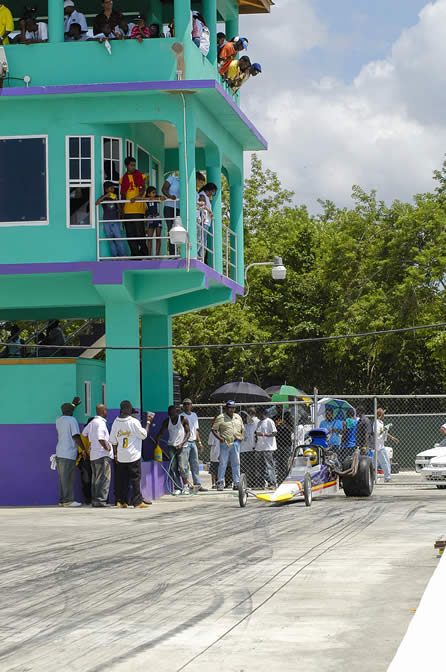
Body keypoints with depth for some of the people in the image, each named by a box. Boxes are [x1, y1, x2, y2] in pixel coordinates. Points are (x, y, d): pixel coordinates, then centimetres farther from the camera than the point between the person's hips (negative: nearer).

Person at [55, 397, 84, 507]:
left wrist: (74, 403, 45)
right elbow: (76, 436, -14)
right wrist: (83, 449, -7)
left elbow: (65, 413, 37)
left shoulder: (58, 420, 13)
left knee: (62, 478, 10)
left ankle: (62, 500, 11)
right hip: (69, 453, -7)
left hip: (59, 452, 7)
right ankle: (68, 500, -8)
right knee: (68, 478, -7)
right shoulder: (72, 420, -8)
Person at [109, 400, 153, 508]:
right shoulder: (134, 422, -13)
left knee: (122, 479, 10)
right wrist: (148, 422, 6)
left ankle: (121, 501, 12)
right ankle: (137, 502, -1)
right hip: (133, 455, -5)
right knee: (135, 479, 0)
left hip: (121, 457, 5)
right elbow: (144, 435, -4)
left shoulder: (116, 423, 3)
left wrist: (116, 454, 18)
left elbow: (113, 441, 8)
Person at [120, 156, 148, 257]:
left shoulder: (139, 175, 2)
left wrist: (137, 197, -25)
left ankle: (143, 251, 7)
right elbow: (123, 194, 17)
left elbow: (143, 188, -7)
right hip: (127, 210, 5)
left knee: (139, 232, -7)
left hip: (138, 208, -4)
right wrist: (122, 207, 12)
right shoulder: (124, 178, 14)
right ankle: (134, 253, 8)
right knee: (130, 233, 3)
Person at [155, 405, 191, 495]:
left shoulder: (183, 419, -3)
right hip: (171, 446, 3)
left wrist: (182, 443, -17)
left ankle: (185, 485, 4)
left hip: (182, 446, -3)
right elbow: (161, 432, 6)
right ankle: (177, 488, 1)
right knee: (173, 467, -3)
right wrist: (157, 439, -15)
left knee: (182, 466, -13)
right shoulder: (167, 421, 6)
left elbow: (188, 432, -5)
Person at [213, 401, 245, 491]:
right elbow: (214, 429, -1)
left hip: (236, 443, 4)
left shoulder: (238, 417, 16)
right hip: (225, 443, -4)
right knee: (222, 463, -3)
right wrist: (219, 438, -14)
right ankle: (220, 483, 2)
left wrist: (242, 436, 4)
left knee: (236, 463, 5)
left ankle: (236, 483, 10)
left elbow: (242, 429, 23)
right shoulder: (221, 417, 0)